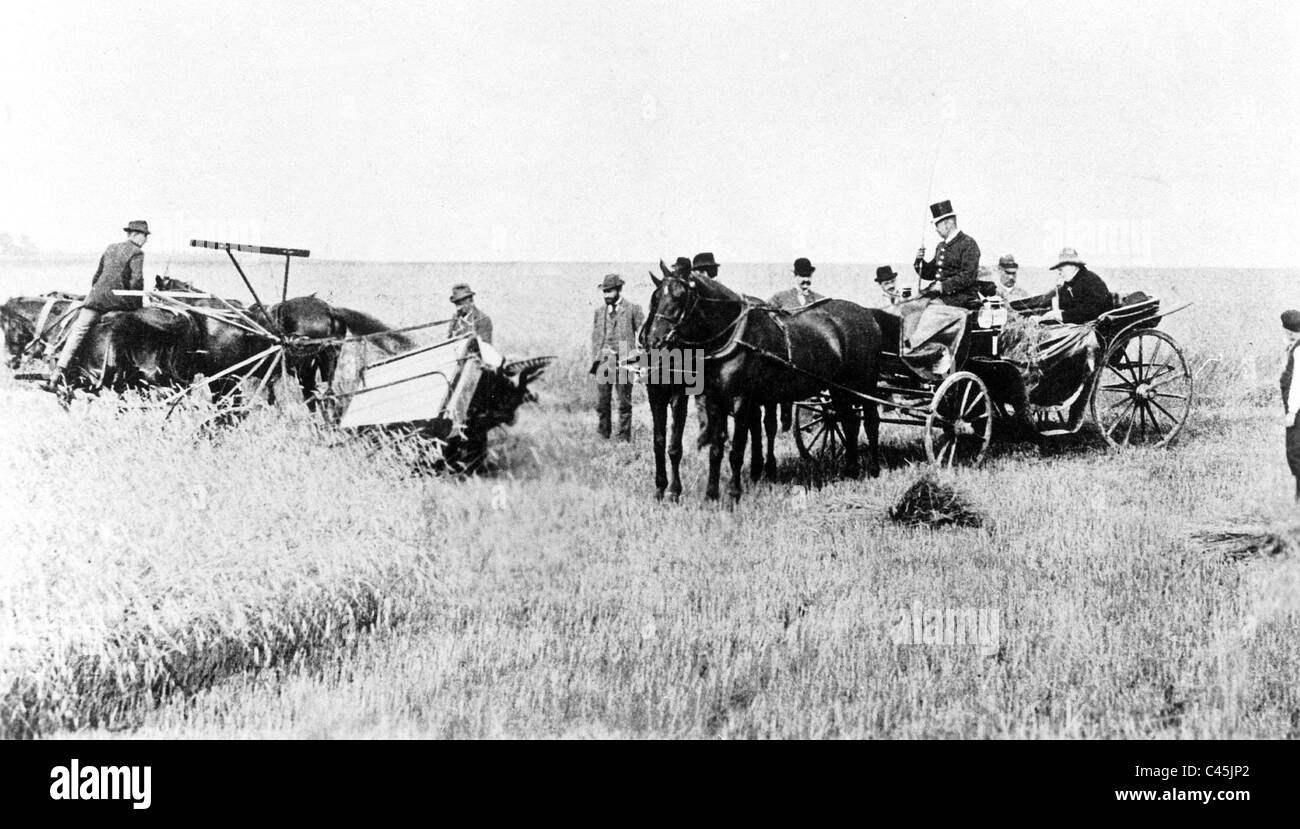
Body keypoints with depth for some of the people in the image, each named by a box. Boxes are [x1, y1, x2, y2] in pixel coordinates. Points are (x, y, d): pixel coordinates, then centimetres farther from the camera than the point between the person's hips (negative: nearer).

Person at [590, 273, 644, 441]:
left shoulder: (632, 309, 4)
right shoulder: (599, 312, 17)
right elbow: (595, 338, 19)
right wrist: (594, 360, 9)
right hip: (603, 361, 3)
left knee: (624, 403, -1)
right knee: (601, 402, 1)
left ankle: (624, 438, 5)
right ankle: (602, 437, 10)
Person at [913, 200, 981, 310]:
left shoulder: (968, 244, -6)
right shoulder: (940, 246, 20)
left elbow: (968, 276, -16)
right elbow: (930, 274, 22)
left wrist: (944, 286, -20)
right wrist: (920, 260, 3)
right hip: (939, 294, 8)